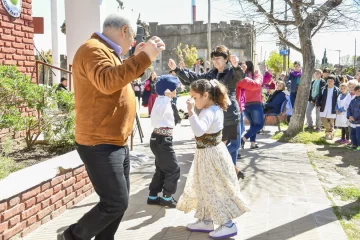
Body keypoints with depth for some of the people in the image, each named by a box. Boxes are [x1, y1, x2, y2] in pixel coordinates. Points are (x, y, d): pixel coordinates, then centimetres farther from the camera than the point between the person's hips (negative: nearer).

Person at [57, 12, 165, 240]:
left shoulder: (107, 52, 18)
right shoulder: (93, 49, -14)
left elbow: (121, 79, 29)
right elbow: (107, 82, -32)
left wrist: (137, 57, 18)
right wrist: (144, 58, -30)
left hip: (117, 143, 11)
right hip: (100, 145, -11)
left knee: (120, 200, 15)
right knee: (116, 202, -9)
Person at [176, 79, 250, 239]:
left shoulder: (209, 112, -26)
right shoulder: (215, 108, 5)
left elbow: (199, 131, -42)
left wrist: (190, 112, -39)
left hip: (210, 155, -10)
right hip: (210, 154, 10)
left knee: (215, 192, 1)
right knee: (205, 189, 19)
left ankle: (228, 225, 12)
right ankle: (206, 221, 31)